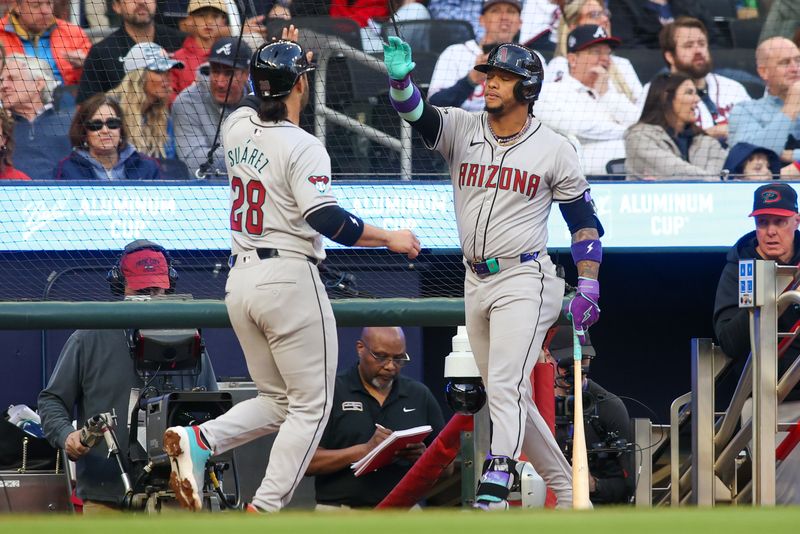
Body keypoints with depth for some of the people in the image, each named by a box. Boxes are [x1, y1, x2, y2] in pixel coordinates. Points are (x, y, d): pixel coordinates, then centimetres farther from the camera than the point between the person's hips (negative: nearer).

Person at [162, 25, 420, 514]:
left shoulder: (238, 126, 6)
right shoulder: (302, 147, -14)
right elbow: (325, 218, -22)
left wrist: (282, 57, 30)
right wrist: (390, 238, -13)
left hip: (241, 280, 7)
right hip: (290, 280, -7)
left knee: (277, 402, 18)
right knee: (311, 405, 2)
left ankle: (198, 440, -7)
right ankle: (266, 510, -8)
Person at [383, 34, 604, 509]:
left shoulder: (554, 149, -4)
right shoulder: (462, 130, 3)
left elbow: (583, 220, 2)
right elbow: (415, 112, -15)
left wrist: (589, 289, -6)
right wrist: (400, 78, -37)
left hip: (524, 281, -6)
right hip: (477, 285, 6)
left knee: (505, 388, -20)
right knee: (511, 398, 12)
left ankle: (494, 496, -30)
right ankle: (566, 490, 25)